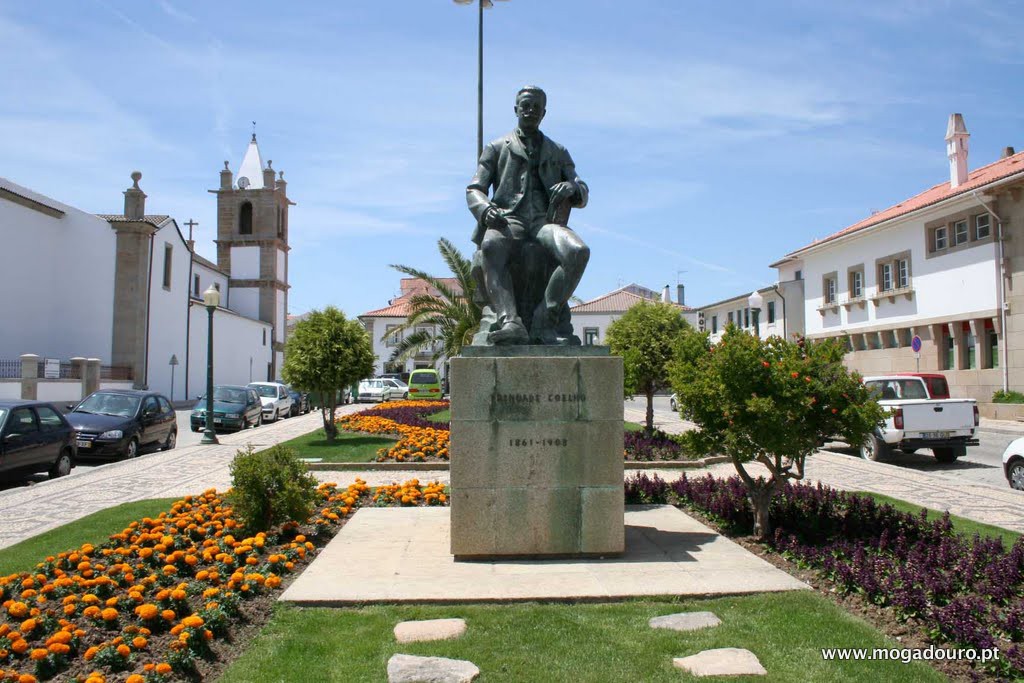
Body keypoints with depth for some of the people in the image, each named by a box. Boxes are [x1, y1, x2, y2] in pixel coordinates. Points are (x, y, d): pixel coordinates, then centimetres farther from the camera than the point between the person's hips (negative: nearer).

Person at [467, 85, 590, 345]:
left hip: (545, 221, 2)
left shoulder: (558, 152, 26)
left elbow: (582, 194, 16)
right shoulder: (497, 148, 22)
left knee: (579, 251, -33)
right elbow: (474, 190, 11)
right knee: (491, 247, -40)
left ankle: (545, 323, -34)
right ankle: (510, 322, -53)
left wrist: (572, 189, -10)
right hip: (508, 220, -2)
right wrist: (485, 209, -14)